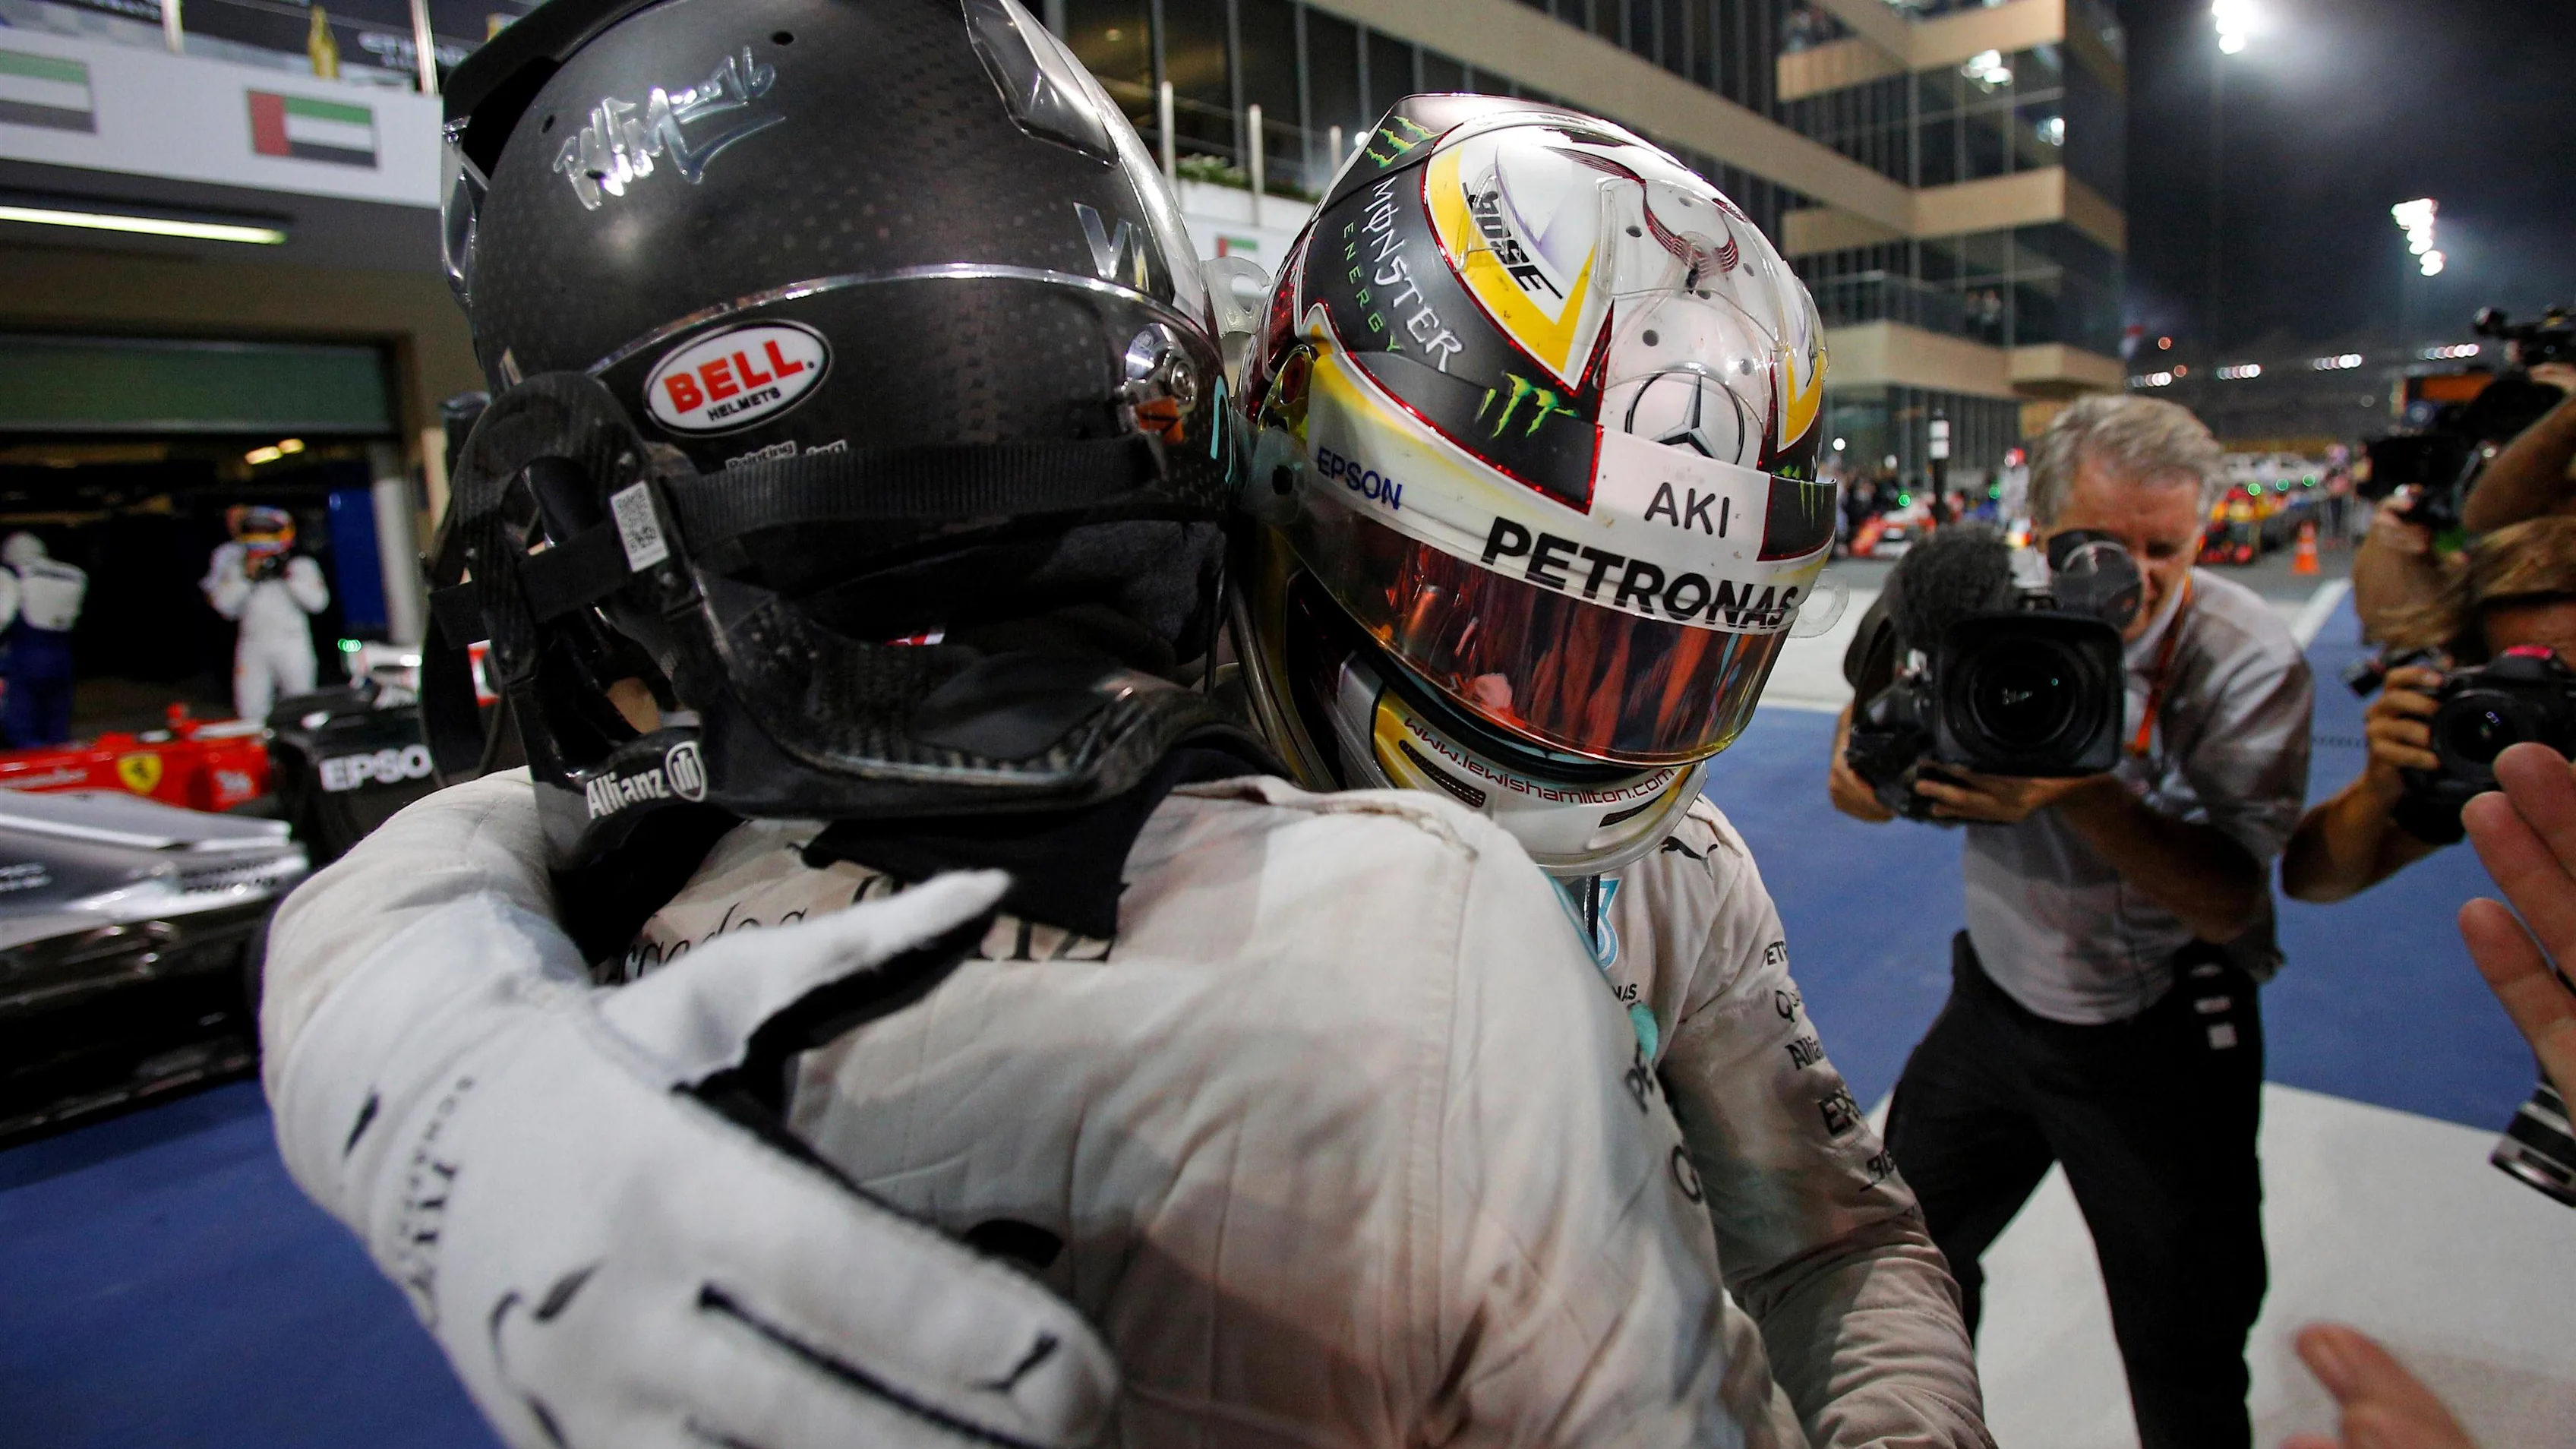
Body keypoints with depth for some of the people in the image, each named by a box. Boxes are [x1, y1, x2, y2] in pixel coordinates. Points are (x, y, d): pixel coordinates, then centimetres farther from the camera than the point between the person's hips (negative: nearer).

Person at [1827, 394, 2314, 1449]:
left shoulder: (2247, 660, -17)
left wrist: (2076, 791, -38)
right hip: (1999, 1000, 3)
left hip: (2161, 1040, -3)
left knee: (2187, 1363, 9)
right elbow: (1856, 790, -11)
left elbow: (2227, 904, -23)